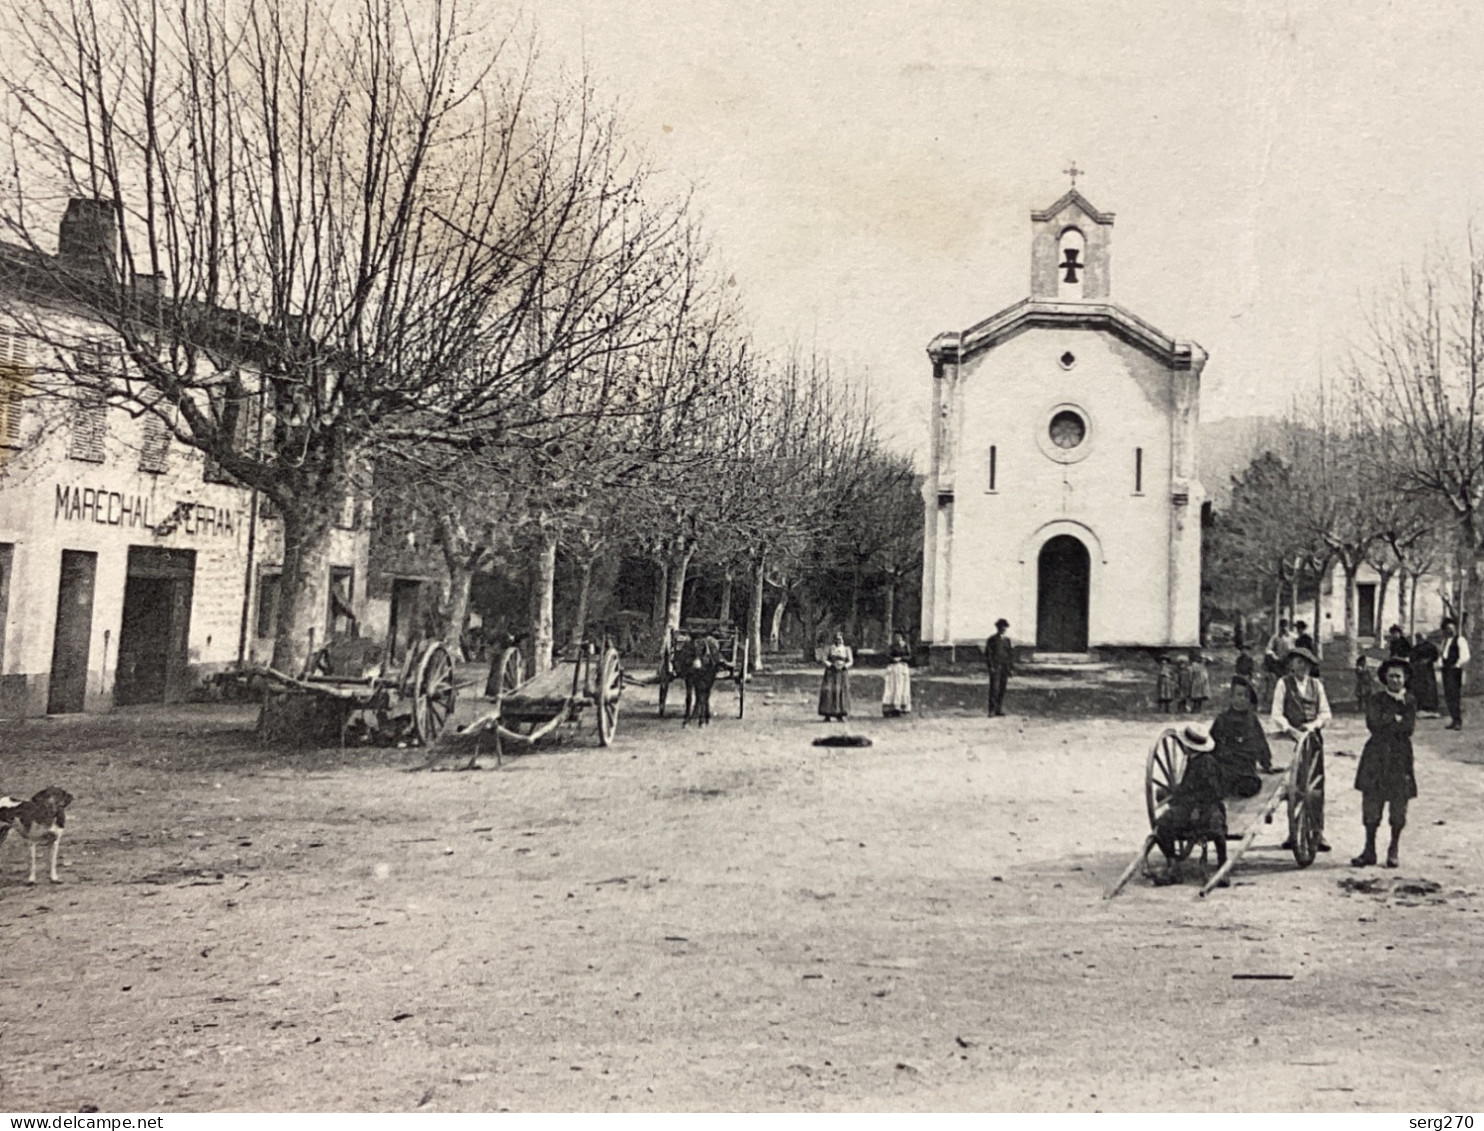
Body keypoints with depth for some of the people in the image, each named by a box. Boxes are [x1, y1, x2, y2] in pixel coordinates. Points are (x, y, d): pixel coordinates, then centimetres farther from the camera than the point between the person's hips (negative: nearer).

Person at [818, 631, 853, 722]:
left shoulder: (847, 649, 9)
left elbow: (851, 662, 3)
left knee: (842, 692, -6)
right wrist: (831, 665, -15)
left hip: (842, 673, 1)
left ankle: (840, 715, -2)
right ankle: (827, 715, -8)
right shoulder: (829, 648, 8)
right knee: (828, 692, -10)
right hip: (831, 672, -1)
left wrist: (844, 666, -15)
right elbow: (824, 659, 2)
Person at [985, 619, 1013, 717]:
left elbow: (1010, 654, 20)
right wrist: (991, 666, -10)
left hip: (1005, 667, 5)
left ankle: (999, 709, 9)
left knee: (1002, 690, 4)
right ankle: (992, 711, -9)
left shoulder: (1007, 640, 16)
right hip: (995, 667, -5)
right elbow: (988, 654, -3)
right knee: (994, 689, -8)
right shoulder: (991, 640, 2)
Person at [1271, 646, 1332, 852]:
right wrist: (1292, 730, -15)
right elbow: (1276, 715, -2)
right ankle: (1293, 833, 7)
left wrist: (1314, 724, -7)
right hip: (1291, 737, -2)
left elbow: (1326, 713, 12)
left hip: (1314, 737, 2)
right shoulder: (1284, 683, 3)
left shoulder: (1316, 684, 12)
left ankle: (1318, 833, 3)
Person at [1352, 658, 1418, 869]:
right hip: (1376, 755, 1)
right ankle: (1369, 850, 10)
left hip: (1400, 757, 0)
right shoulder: (1377, 699, 7)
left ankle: (1393, 851, 17)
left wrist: (1386, 723, -8)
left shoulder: (1410, 700, 5)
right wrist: (1396, 719, -8)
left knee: (1398, 807, 2)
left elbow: (1409, 728, -7)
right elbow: (1373, 723, -7)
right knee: (1371, 803, 0)